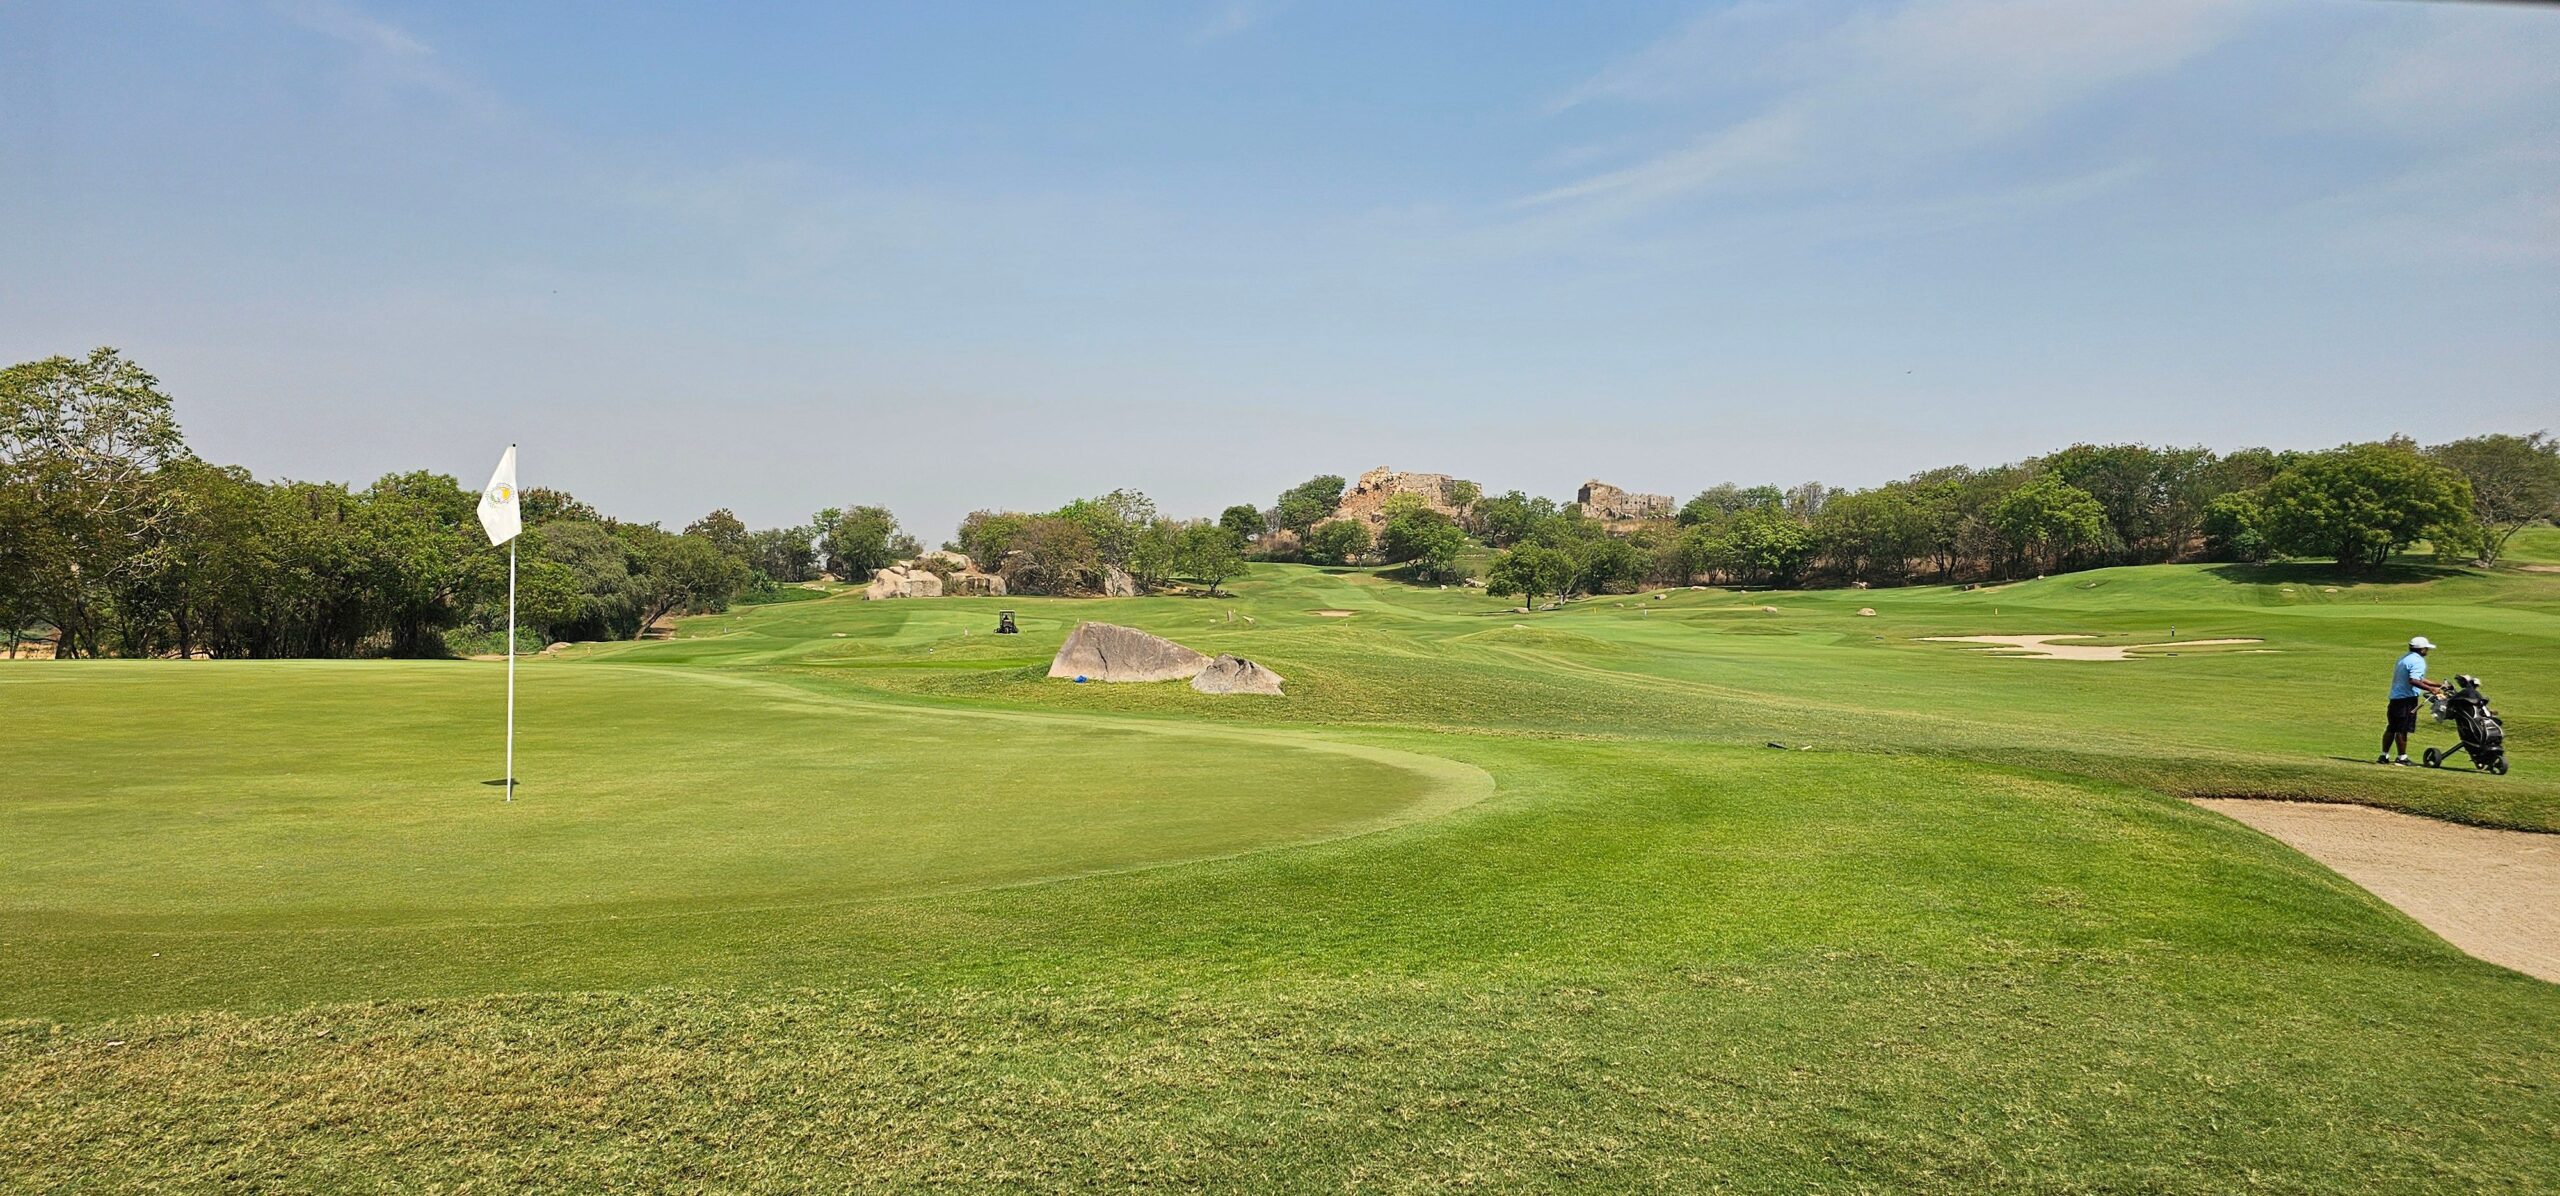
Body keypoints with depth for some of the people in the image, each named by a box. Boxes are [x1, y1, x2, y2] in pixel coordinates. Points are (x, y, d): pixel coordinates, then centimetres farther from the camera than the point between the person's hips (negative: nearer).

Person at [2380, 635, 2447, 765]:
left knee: (2391, 728, 12)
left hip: (2395, 696, 9)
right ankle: (2401, 757, 1)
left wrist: (2438, 685, 23)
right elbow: (2413, 681, -27)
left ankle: (2384, 756, 15)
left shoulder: (2404, 659, 18)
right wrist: (2431, 689, -25)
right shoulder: (2418, 661, -13)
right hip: (2407, 698, -9)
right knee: (2402, 729, -4)